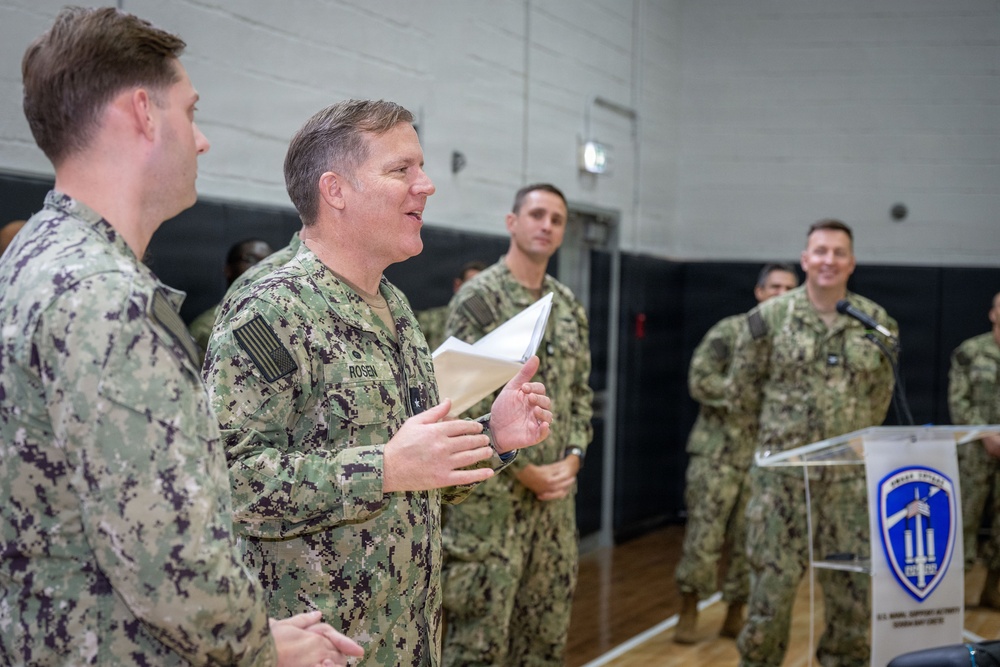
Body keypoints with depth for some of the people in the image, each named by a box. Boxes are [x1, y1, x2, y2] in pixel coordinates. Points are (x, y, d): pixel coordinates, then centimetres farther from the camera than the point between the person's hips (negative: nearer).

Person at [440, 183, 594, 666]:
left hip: (555, 490, 7)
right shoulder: (479, 297, -9)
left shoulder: (569, 306, 13)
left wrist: (573, 459, -1)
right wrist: (525, 471, -14)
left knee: (546, 624, 12)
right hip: (491, 491, -7)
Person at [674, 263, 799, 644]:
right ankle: (689, 612, 11)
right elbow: (700, 381, -10)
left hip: (767, 457, 4)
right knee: (704, 534, -3)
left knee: (749, 540, 8)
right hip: (719, 451, -3)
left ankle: (735, 615, 19)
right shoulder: (729, 331, -3)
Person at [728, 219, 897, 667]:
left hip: (851, 478, 2)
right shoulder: (768, 318, -3)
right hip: (782, 475, -2)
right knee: (772, 583, 1)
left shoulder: (878, 323, 3)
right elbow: (740, 390, 6)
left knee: (853, 587, 7)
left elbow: (880, 394, 15)